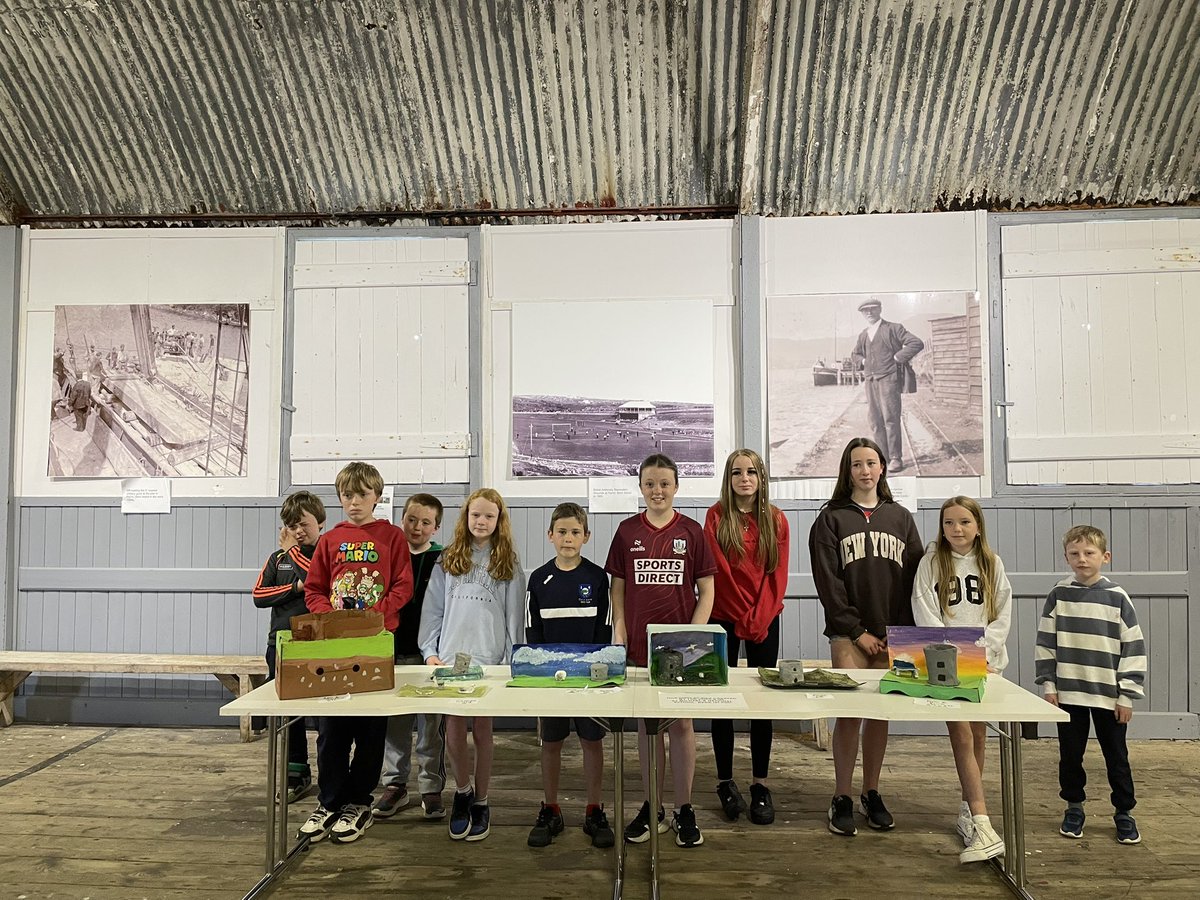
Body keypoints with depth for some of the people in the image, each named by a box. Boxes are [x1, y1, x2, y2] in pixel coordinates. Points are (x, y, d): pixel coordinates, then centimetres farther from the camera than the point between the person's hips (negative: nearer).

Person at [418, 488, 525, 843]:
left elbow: (514, 614, 2)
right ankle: (462, 791, 26)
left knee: (482, 732, 6)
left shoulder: (508, 563, 4)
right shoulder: (448, 560, 8)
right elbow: (434, 608, 8)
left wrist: (512, 659, -3)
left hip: (489, 658, -1)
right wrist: (430, 650, 1)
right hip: (451, 655, 1)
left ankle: (480, 802, 23)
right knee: (454, 733, 1)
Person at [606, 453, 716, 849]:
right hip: (640, 644, 2)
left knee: (681, 723, 6)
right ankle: (651, 808, 24)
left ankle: (684, 810, 20)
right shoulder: (627, 531, 3)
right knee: (646, 723, 11)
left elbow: (706, 589, 1)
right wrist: (619, 630, -4)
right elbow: (618, 586, 7)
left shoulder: (692, 531, -1)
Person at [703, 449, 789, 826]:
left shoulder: (776, 521, 4)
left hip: (764, 621, 2)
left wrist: (759, 619, -10)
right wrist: (742, 619, -9)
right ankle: (725, 781, 17)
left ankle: (761, 785, 17)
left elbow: (777, 575, 0)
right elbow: (717, 572, -7)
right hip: (724, 619, -2)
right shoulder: (716, 516, -3)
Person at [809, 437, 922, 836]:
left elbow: (913, 578, 7)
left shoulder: (901, 518, 11)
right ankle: (842, 799, 6)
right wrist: (858, 631, -9)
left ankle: (871, 794, 21)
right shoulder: (831, 518, 2)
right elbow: (828, 581, -5)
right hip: (849, 635, -3)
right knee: (849, 712, -5)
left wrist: (904, 632, -3)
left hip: (892, 636, 3)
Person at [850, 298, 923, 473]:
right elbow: (854, 354, 34)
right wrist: (862, 362, 13)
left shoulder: (893, 328, 0)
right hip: (870, 380, 6)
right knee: (874, 421, 5)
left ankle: (895, 458, -2)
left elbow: (917, 343, -7)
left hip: (888, 378, -6)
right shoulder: (863, 335, 16)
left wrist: (898, 358, -9)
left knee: (890, 419, -9)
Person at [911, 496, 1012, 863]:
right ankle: (982, 826, -13)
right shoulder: (932, 562, -1)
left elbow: (1003, 616, 5)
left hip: (985, 662, 3)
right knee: (962, 738, -10)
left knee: (977, 737, 10)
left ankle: (969, 809, 26)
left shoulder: (992, 564, 8)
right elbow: (925, 615, -6)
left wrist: (982, 649, -8)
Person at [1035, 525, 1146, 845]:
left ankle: (1124, 812, 27)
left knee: (1116, 755, 11)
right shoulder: (1059, 596, -1)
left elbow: (1133, 648, -3)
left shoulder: (1117, 598, -5)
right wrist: (1048, 685, -1)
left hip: (1108, 695, -1)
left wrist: (1127, 695, -5)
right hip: (1068, 693, 1)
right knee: (1070, 755, 11)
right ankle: (1074, 807, 27)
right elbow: (1045, 643, 3)